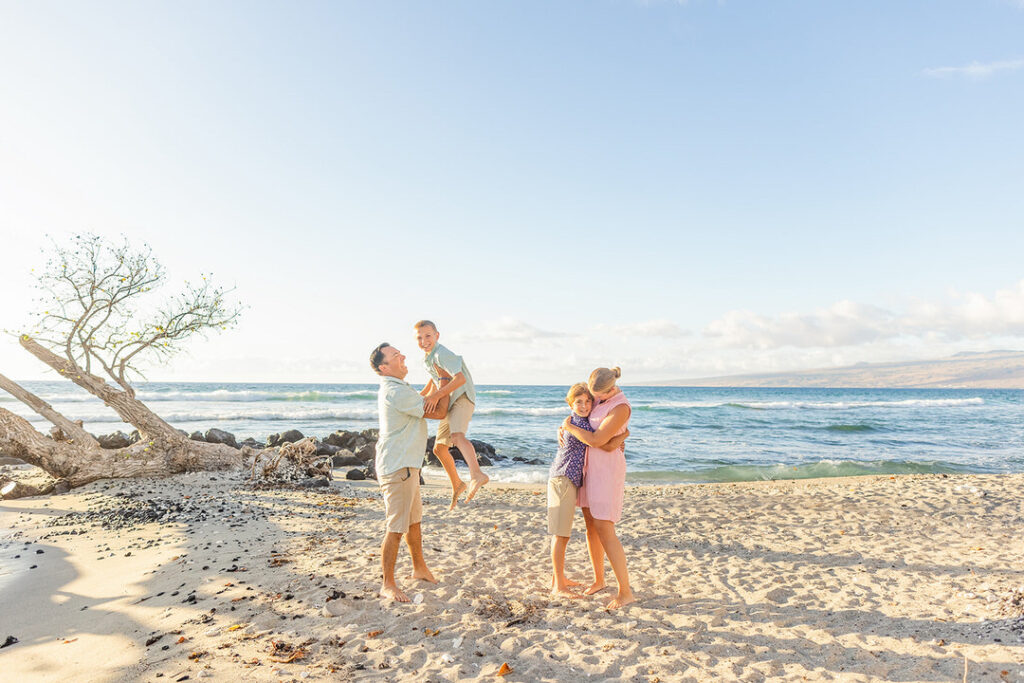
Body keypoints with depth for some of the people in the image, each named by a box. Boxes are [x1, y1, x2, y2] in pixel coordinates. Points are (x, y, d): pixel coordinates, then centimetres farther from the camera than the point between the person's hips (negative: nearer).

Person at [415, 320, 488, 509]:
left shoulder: (442, 354, -15)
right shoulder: (427, 359, 15)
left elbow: (460, 378, -28)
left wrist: (436, 396, -30)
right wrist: (422, 395, 40)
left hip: (463, 398, -9)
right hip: (450, 405, 10)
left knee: (456, 435, -36)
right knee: (439, 448, 15)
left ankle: (476, 474, -57)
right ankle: (456, 485, 31)